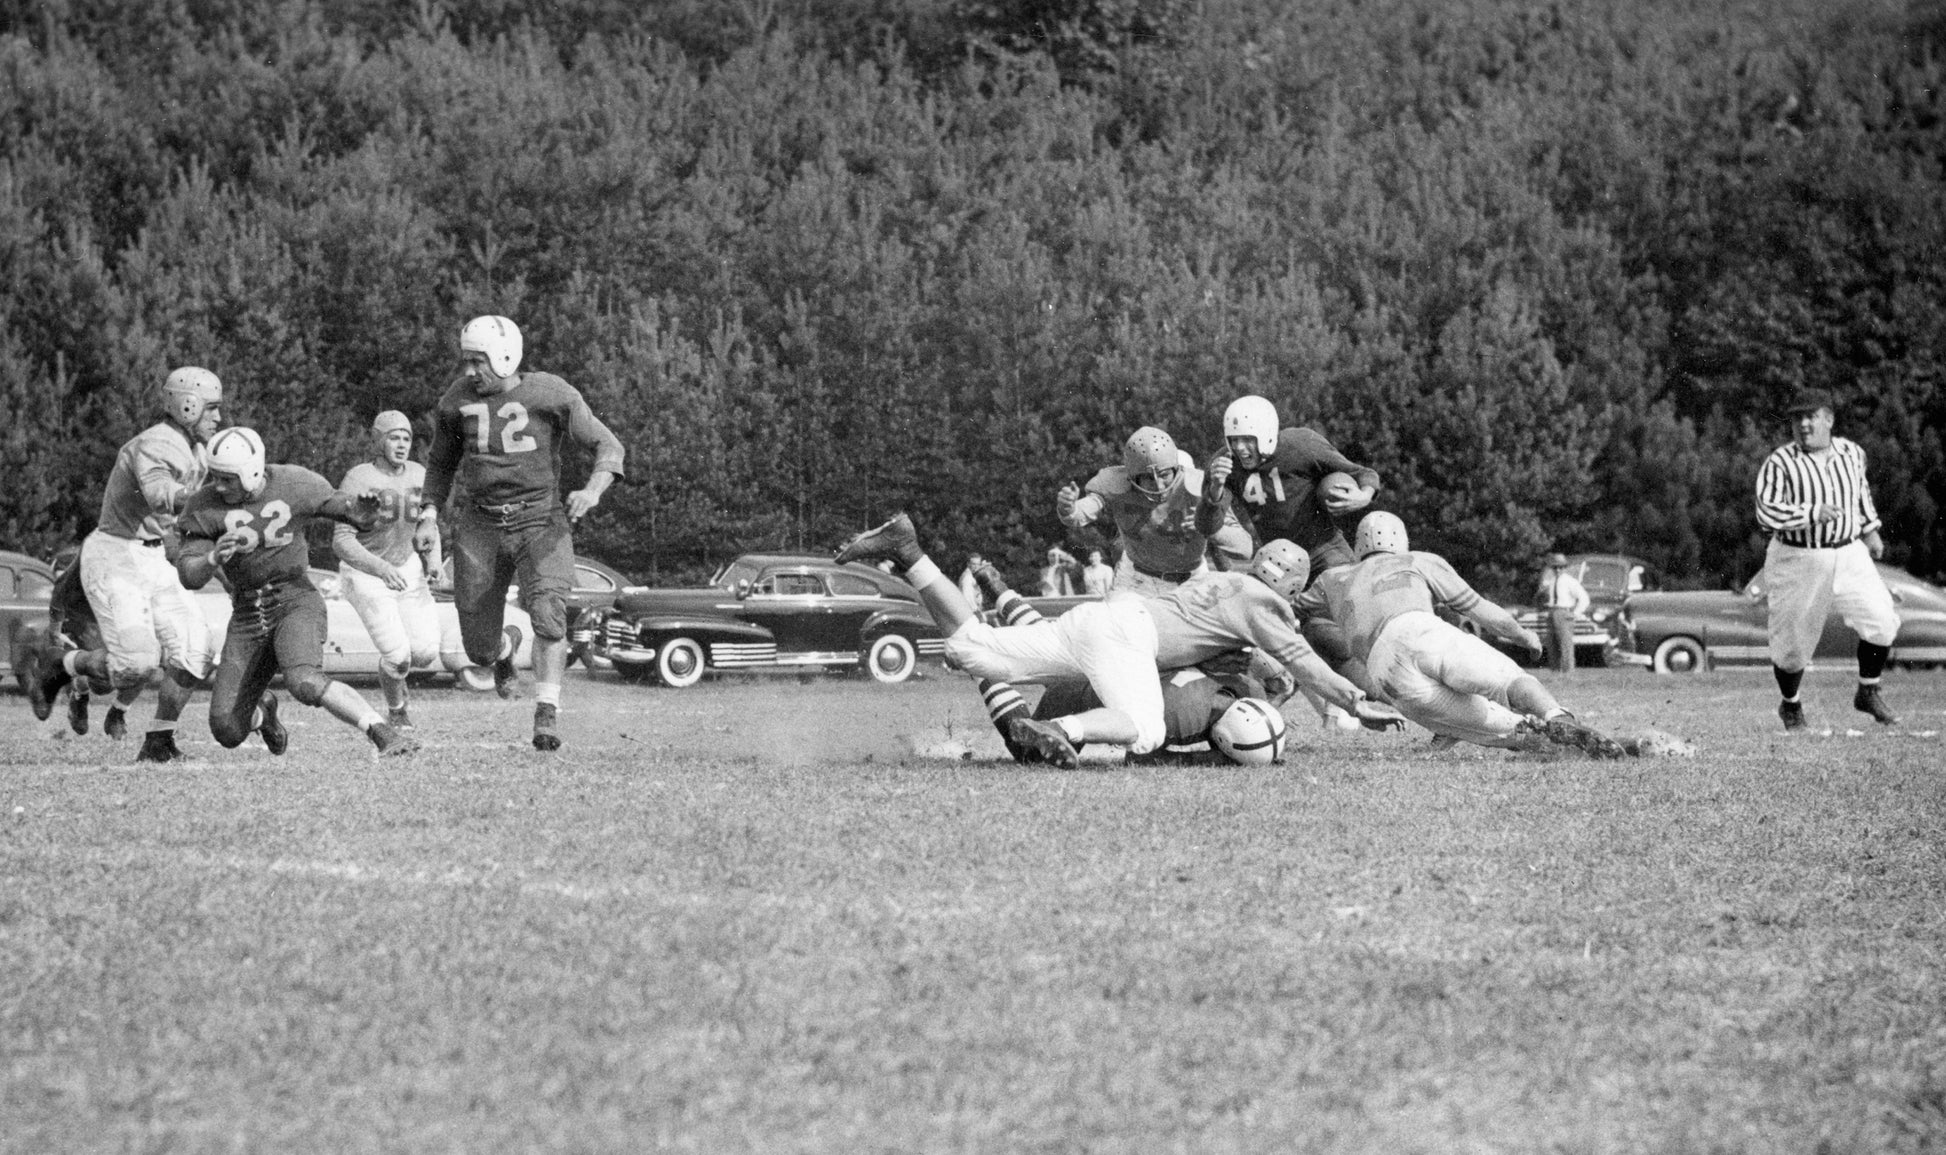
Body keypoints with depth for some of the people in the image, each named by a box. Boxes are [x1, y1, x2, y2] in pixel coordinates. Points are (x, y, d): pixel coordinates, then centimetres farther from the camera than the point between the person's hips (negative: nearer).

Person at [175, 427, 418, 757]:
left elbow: (337, 506, 4)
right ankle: (262, 710, 38)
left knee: (305, 683, -34)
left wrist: (359, 512, -21)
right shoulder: (205, 507, -9)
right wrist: (214, 558, -35)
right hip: (248, 616, 3)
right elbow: (189, 575, -12)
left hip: (296, 602, -3)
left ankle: (385, 736, -28)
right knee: (227, 732, 2)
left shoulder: (296, 486, -10)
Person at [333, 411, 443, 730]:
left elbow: (428, 527, 14)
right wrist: (383, 570, -36)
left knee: (425, 653, -7)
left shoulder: (418, 476, -2)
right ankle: (396, 709, 19)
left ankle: (393, 667, 30)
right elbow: (342, 542, -24)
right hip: (365, 573, -5)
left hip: (406, 568, 5)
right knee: (398, 656, -13)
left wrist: (433, 561, -6)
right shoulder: (358, 480, -20)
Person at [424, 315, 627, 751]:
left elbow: (608, 446, -5)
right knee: (479, 648, 3)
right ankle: (506, 644, 41)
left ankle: (547, 712, -18)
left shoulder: (550, 396, -9)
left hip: (539, 519, -3)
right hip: (482, 526, 3)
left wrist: (593, 491, -23)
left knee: (547, 609, -27)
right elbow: (441, 464, 20)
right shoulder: (457, 402, 2)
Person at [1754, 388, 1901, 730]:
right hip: (1798, 561, -3)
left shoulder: (1852, 453, 5)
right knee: (1793, 640, 4)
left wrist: (1870, 529, 27)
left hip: (1849, 556, 3)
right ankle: (1791, 707, 31)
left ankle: (1868, 694, 10)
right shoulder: (1779, 464, -12)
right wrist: (1813, 513, -31)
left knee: (1882, 620, -12)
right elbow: (1766, 512, -21)